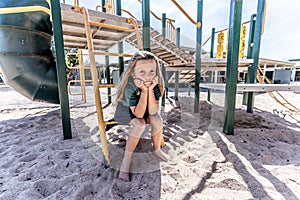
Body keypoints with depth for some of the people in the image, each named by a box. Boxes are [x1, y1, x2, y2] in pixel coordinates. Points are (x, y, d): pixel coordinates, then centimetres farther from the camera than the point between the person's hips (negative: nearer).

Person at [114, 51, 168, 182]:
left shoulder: (155, 83, -24)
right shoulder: (129, 86, -35)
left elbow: (152, 111, -28)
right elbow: (138, 114, -36)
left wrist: (150, 89, -39)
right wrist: (144, 91, -42)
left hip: (143, 108, 4)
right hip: (126, 109, -4)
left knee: (157, 120, -22)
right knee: (140, 124, -32)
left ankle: (157, 149, 9)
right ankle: (126, 161, -12)